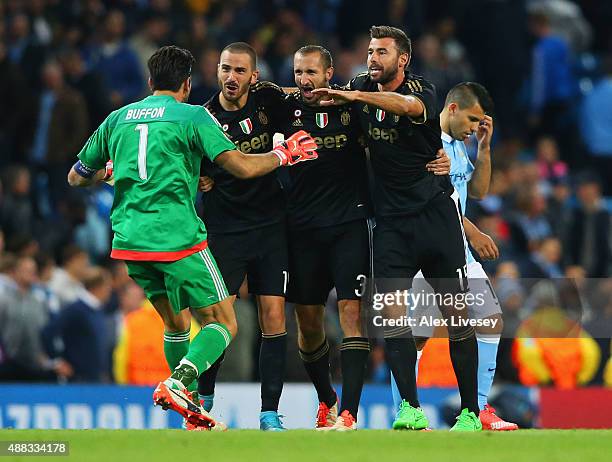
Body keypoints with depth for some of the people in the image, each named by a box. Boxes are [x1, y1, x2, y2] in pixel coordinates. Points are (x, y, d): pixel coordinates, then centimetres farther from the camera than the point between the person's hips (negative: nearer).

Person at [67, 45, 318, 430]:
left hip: (129, 240, 6)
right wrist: (284, 154, 10)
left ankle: (192, 404, 20)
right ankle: (178, 384, -23)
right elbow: (242, 167, -8)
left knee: (176, 322, 22)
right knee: (223, 323, 0)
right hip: (177, 237, -6)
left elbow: (77, 177, 22)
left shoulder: (118, 119, 15)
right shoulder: (193, 116, 0)